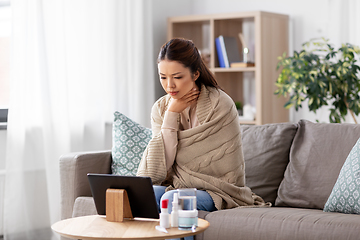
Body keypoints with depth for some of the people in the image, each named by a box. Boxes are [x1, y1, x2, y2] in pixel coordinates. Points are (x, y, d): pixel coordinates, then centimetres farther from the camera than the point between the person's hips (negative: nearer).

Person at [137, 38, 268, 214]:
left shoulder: (220, 105, -11)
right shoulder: (160, 109, 4)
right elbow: (160, 167, -7)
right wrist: (171, 116, -11)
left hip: (217, 193, -4)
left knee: (172, 198, -32)